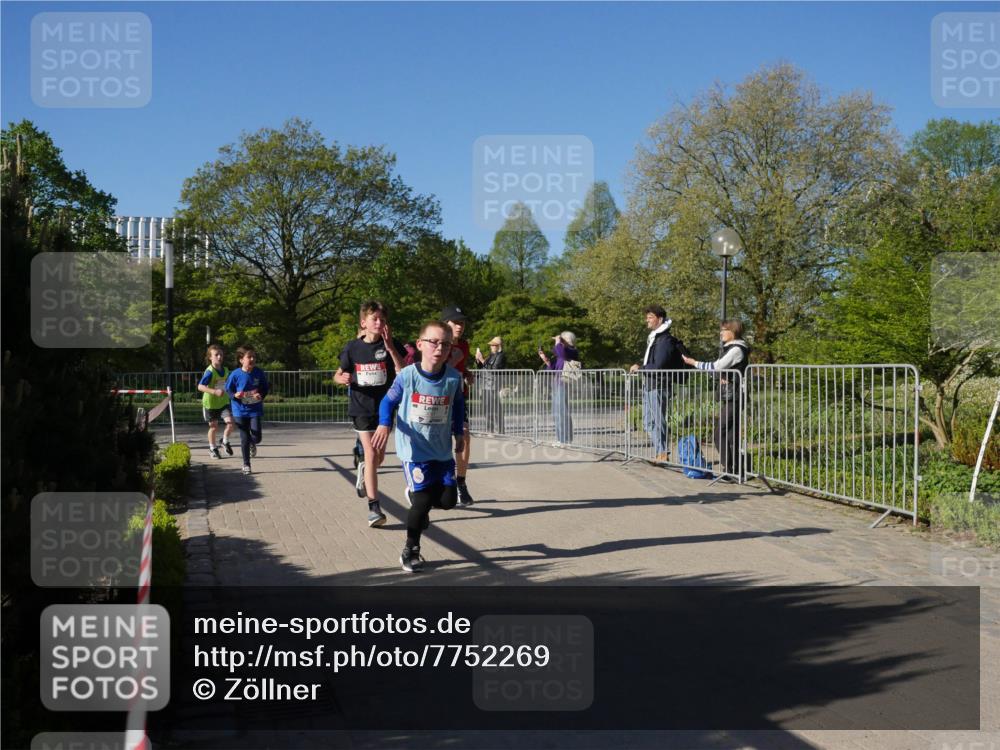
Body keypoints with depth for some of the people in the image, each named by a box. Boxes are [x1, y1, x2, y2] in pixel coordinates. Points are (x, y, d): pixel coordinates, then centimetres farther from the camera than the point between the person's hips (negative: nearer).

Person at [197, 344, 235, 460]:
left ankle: (225, 441, 16)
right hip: (211, 403, -4)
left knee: (230, 422, -11)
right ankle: (212, 448, 28)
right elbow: (200, 386, -30)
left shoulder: (225, 370, 0)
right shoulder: (210, 372, -20)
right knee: (213, 427, 7)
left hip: (224, 402, 4)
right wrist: (215, 391, -39)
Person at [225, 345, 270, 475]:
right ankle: (246, 464, 19)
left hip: (255, 410, 1)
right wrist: (235, 395, -18)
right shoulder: (235, 375, -10)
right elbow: (228, 389, 2)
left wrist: (261, 395, -13)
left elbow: (266, 388, 7)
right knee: (244, 439, 3)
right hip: (240, 411, -1)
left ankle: (252, 444, 33)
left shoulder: (259, 373, -6)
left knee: (257, 437, -6)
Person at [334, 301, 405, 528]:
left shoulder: (392, 345, -6)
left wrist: (391, 348, -25)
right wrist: (343, 379, -14)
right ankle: (374, 508, -6)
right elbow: (338, 374, 10)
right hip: (361, 407, -1)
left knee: (378, 456, 14)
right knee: (371, 454, -9)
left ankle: (363, 470, 51)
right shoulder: (353, 347, -2)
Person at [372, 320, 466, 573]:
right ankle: (410, 550, 14)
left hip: (442, 450, 4)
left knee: (448, 499, 0)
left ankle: (420, 505, 35)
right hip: (413, 449, -3)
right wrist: (384, 425, -18)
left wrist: (459, 434, 13)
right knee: (422, 500, -6)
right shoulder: (407, 376, -14)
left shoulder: (453, 377, -6)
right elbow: (389, 401, -2)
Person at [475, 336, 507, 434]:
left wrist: (483, 360, -16)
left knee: (496, 408, -9)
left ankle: (498, 430, -5)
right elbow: (482, 367, 22)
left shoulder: (501, 356, -8)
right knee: (488, 409, 12)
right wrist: (478, 359, 6)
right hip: (487, 385, 9)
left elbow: (494, 369, -18)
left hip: (495, 385, -9)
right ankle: (490, 429, 21)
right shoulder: (491, 355, 18)